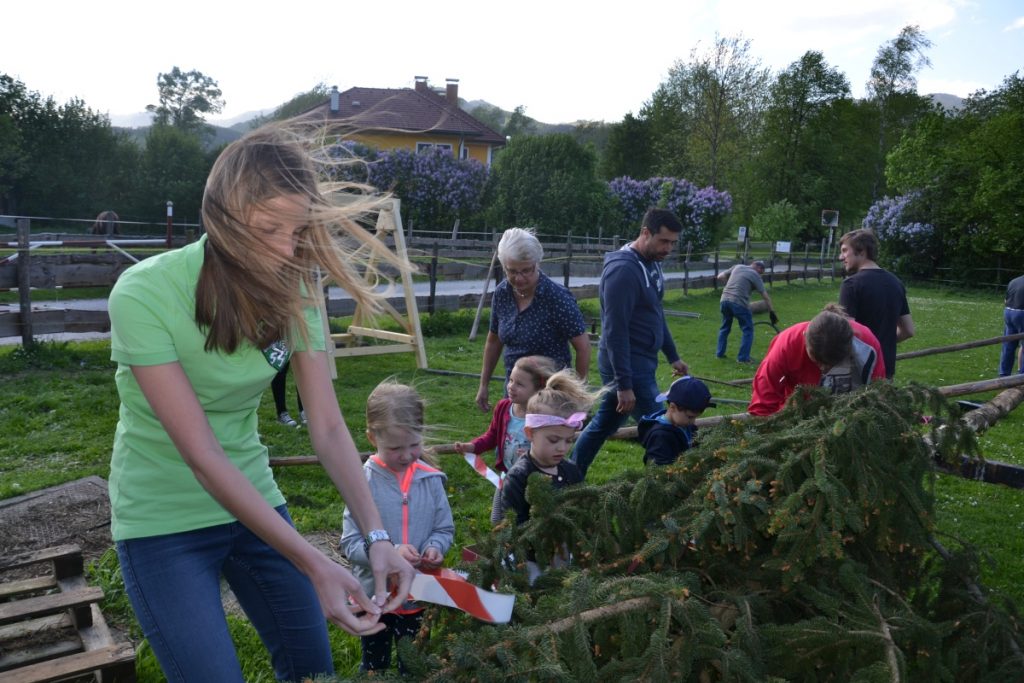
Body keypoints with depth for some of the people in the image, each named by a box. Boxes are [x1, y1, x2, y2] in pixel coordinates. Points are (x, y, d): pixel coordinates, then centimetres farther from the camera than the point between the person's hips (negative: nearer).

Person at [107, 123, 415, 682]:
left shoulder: (294, 290, -10)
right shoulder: (144, 294, -24)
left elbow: (328, 429, -10)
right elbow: (202, 455, -26)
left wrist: (376, 535, -23)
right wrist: (313, 564, -31)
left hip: (254, 501, 4)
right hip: (164, 520, -4)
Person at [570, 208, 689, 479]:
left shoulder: (651, 263, 8)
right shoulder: (623, 271, -21)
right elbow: (615, 332, -23)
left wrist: (672, 356, 21)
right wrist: (624, 385, -24)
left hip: (640, 362, 9)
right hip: (628, 366, -9)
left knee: (603, 425, 17)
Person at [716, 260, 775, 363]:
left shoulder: (737, 266, 18)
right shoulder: (755, 275, 5)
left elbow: (720, 276, 17)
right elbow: (765, 296, 4)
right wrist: (772, 312, 8)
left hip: (724, 300, 5)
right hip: (739, 303, -5)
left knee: (725, 328, 22)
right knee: (748, 330, 8)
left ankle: (720, 353, 27)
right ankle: (743, 357, 7)